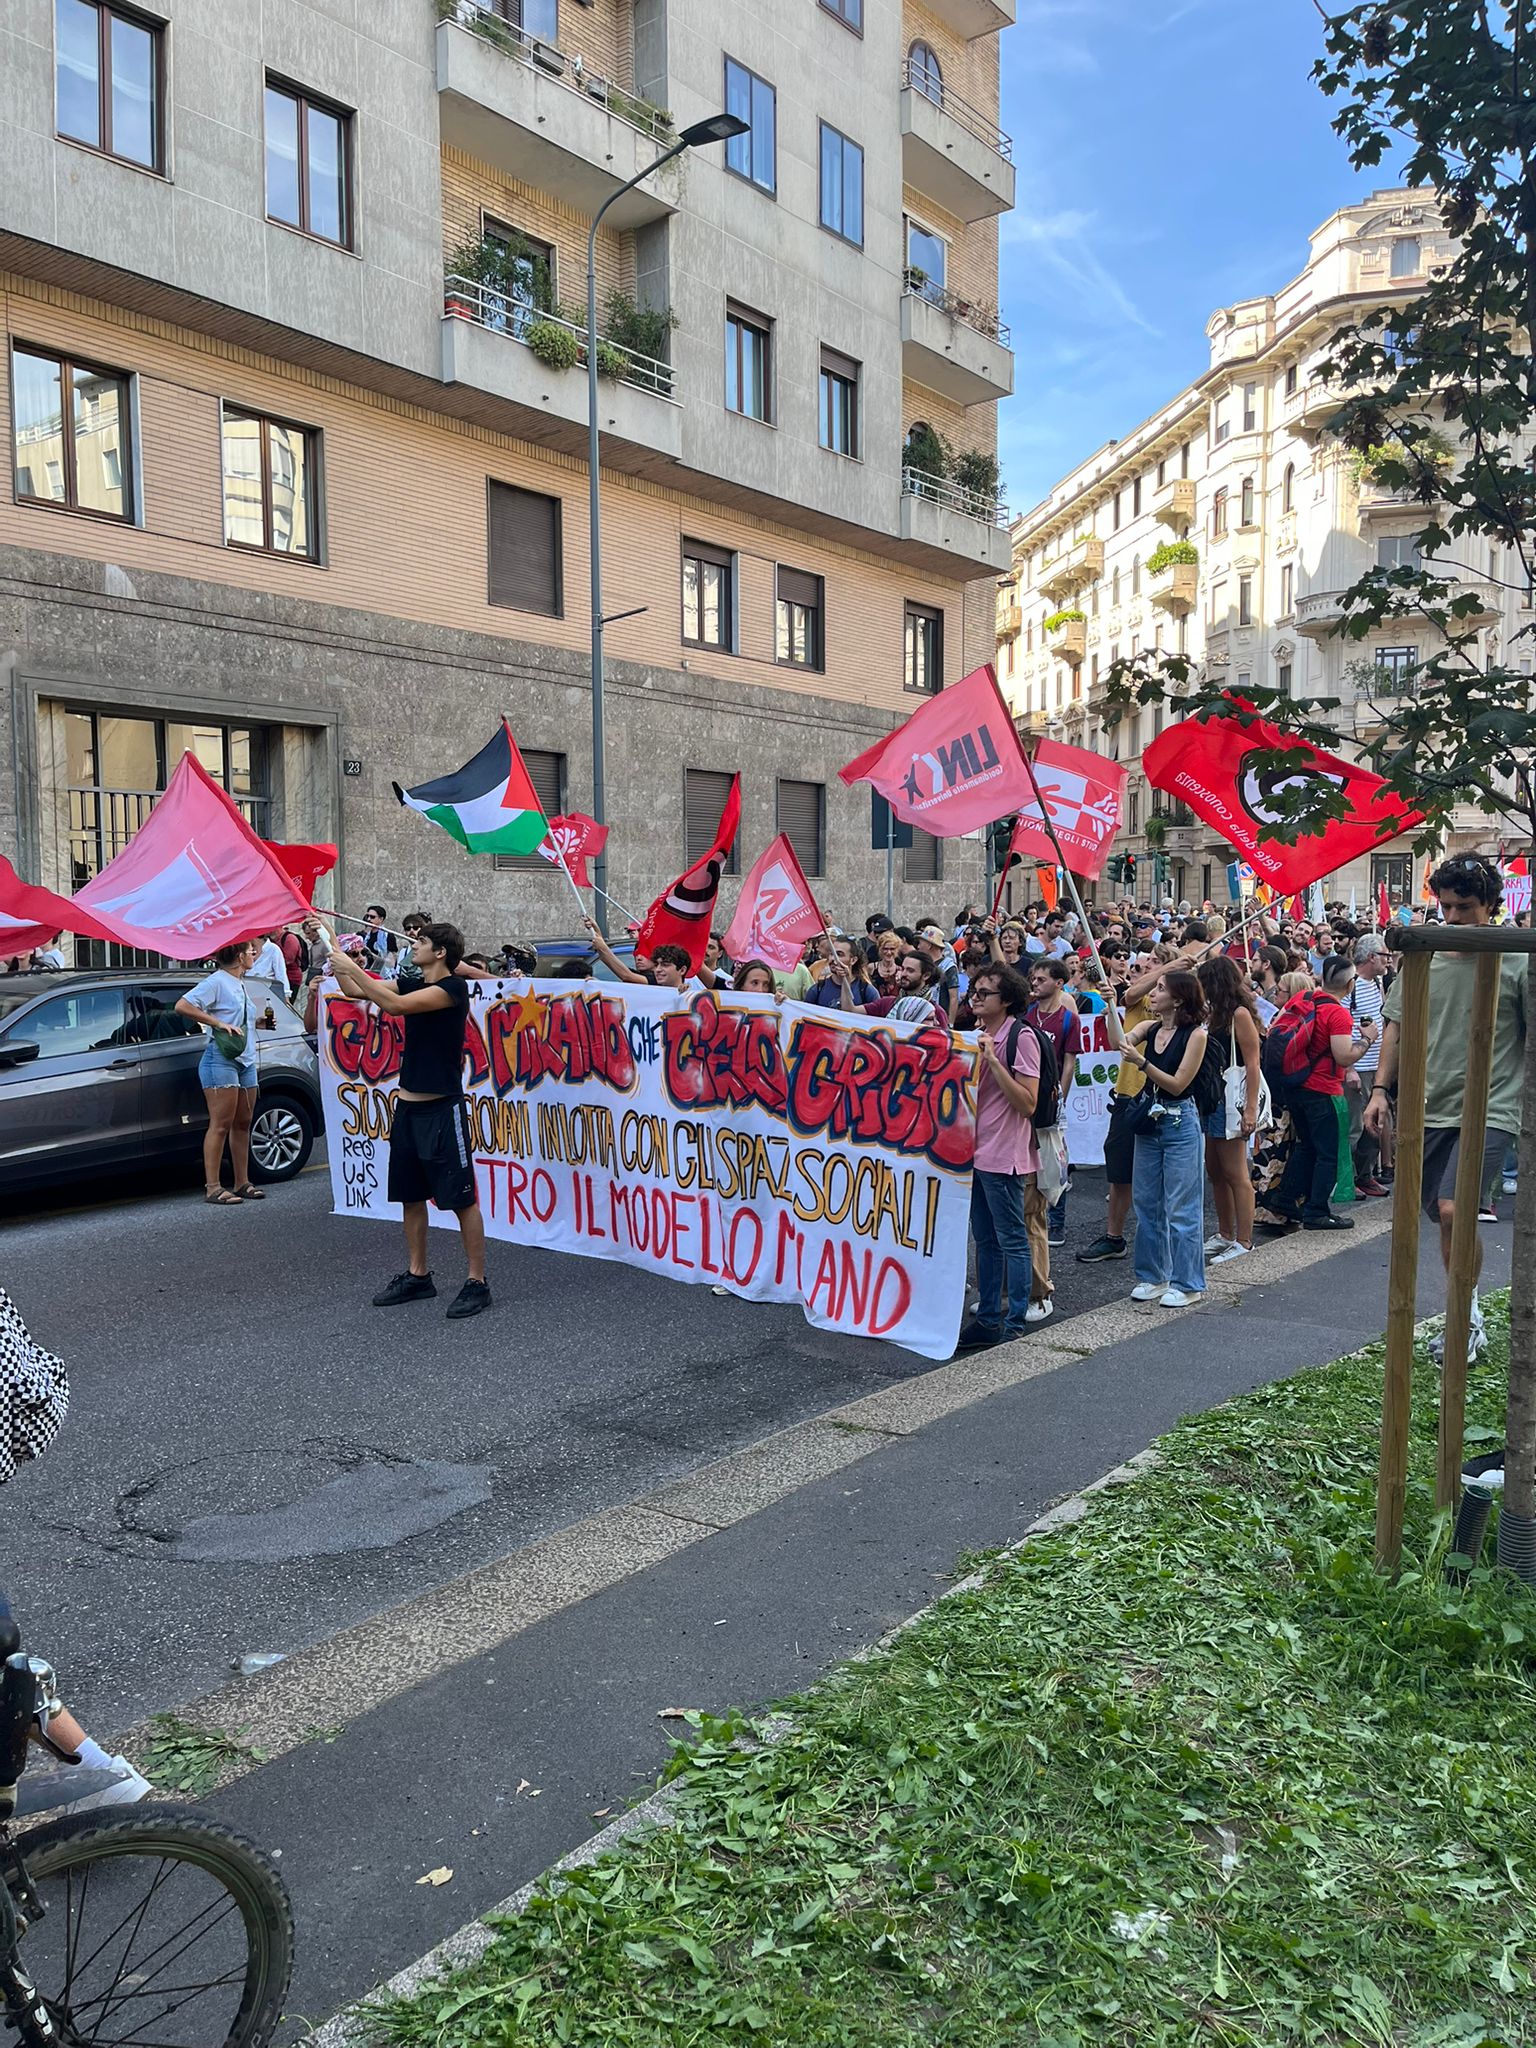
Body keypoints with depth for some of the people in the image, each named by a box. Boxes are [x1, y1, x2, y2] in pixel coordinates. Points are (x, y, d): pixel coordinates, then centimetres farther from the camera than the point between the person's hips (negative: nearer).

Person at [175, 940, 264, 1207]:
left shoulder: (241, 985, 20)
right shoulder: (217, 981, -8)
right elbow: (182, 1006, -17)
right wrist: (218, 1023, -21)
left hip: (246, 1060, 9)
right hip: (221, 1059, -9)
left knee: (243, 1124, 11)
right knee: (221, 1124, -9)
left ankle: (242, 1183, 17)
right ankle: (213, 1187, -8)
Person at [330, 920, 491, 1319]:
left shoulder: (454, 987, -13)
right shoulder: (413, 984, 11)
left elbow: (395, 1005, -25)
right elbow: (355, 991, 12)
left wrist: (351, 967, -19)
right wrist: (338, 958, 1)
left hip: (442, 1109, -8)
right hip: (408, 1106, 9)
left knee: (462, 1199, -4)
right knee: (410, 1196, 14)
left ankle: (477, 1283, 3)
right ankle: (417, 1276, 26)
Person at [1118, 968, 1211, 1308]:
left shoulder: (1195, 1034, -10)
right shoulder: (1150, 1028, 6)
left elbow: (1178, 1084, -14)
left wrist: (1141, 1062, -24)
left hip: (1180, 1124, -6)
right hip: (1149, 1122, 7)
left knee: (1181, 1208, 0)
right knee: (1147, 1203, 12)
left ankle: (1186, 1284, 9)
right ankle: (1153, 1276, 24)